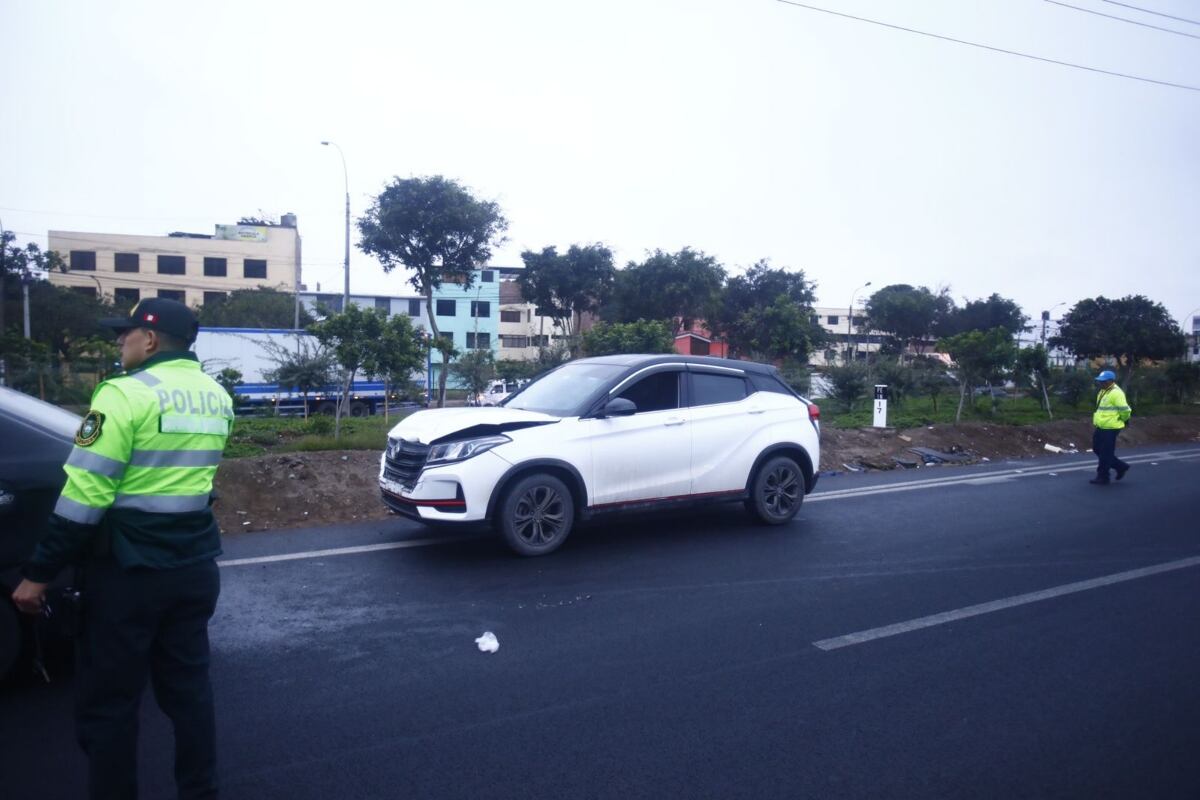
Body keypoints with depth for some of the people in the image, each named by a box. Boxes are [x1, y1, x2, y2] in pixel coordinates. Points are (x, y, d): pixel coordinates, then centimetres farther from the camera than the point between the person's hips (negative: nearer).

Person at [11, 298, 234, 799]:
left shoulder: (126, 394, -15)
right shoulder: (216, 396, 6)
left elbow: (85, 493, -17)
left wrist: (39, 572, -11)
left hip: (129, 569, -7)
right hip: (195, 565, 7)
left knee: (107, 702, 8)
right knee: (188, 687, 17)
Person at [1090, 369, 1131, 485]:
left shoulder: (1115, 393, -18)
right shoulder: (1103, 391, 13)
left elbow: (1125, 410, -23)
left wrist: (1123, 419, -6)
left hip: (1110, 428, -10)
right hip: (1100, 427, 10)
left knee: (1105, 454, -1)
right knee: (1097, 449, 16)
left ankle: (1102, 477, 9)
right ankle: (1121, 467, 29)